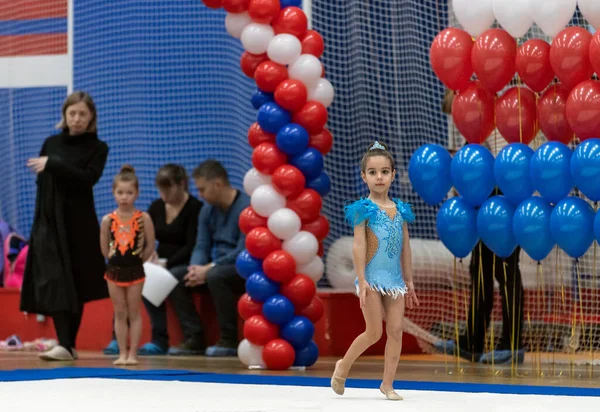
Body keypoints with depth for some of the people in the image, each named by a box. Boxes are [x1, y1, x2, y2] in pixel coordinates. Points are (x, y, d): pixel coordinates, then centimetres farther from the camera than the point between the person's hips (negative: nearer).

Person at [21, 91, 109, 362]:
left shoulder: (97, 148, 0)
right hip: (49, 221, 2)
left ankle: (71, 344, 14)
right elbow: (41, 183, 11)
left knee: (77, 284, 5)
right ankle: (64, 345, -15)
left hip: (79, 224, -1)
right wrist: (40, 221, 5)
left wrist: (52, 164, -21)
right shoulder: (51, 143, 8)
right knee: (54, 281, -11)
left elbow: (88, 178, -16)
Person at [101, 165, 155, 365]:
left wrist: (137, 260, 0)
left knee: (133, 313, 4)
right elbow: (104, 248, 3)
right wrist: (116, 259, 2)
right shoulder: (108, 220, -4)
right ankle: (122, 353, 11)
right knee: (119, 313, 7)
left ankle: (132, 354, 7)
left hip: (135, 271, -2)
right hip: (114, 270, 2)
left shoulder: (143, 218, -8)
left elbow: (150, 246, -3)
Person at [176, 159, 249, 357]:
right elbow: (202, 247, 7)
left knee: (216, 276, -37)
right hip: (216, 267, 8)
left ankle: (228, 341, -25)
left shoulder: (246, 207, -17)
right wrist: (195, 268, -15)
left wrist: (208, 268, -23)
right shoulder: (207, 210, 7)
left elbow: (243, 252, -23)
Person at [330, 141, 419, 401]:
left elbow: (405, 248, 13)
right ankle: (343, 366, 18)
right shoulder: (364, 209, -5)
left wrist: (409, 282, 13)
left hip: (395, 279, 5)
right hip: (372, 278, -5)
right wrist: (362, 280, -18)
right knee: (374, 332, -4)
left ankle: (387, 384, 6)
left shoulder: (400, 209, 10)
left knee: (396, 330, -1)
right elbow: (358, 245, -11)